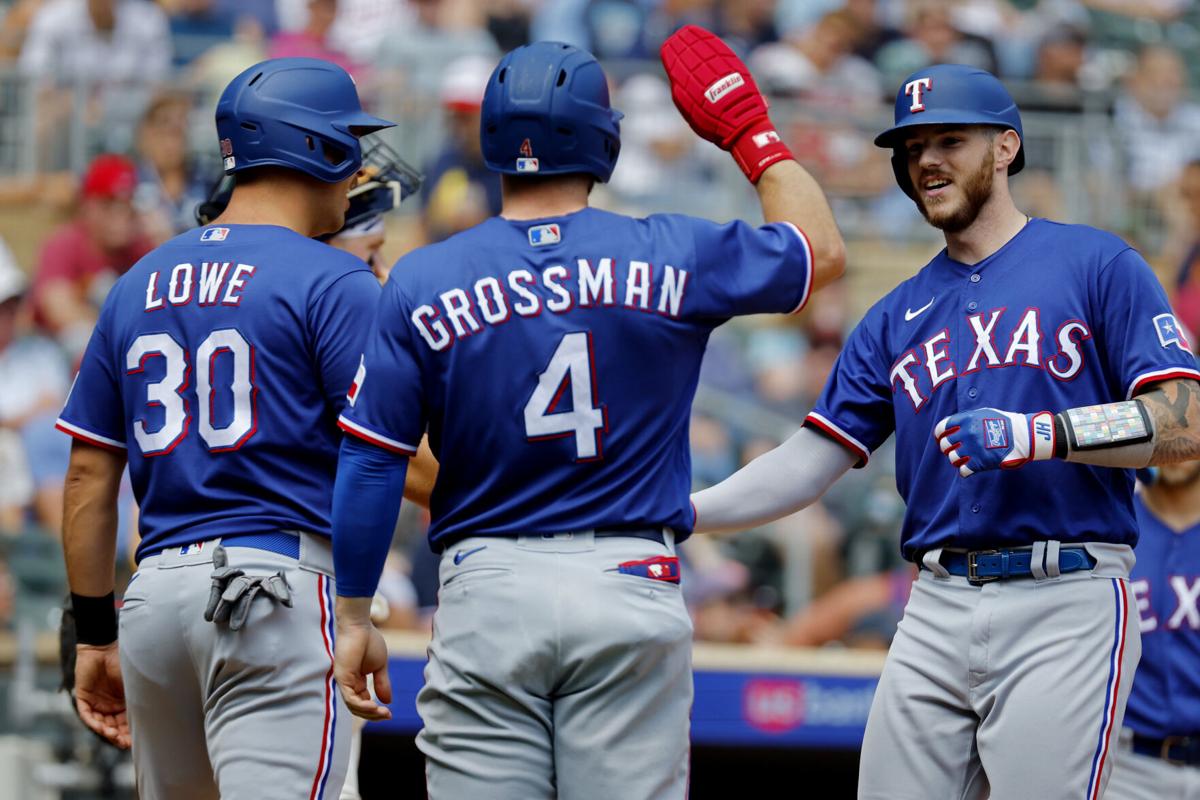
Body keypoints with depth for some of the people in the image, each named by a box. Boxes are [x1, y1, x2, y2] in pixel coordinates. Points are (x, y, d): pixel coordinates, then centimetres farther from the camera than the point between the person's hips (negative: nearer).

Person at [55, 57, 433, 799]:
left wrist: (96, 633, 18)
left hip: (155, 593, 6)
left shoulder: (138, 286, 16)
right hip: (280, 584, -6)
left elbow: (90, 475, 15)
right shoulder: (335, 284, -3)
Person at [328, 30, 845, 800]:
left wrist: (355, 618, 7)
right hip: (630, 589, 0)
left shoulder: (423, 282, -1)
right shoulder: (669, 258, 0)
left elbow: (370, 466, -1)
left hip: (486, 591, 0)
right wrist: (752, 132, 29)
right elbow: (821, 250, 17)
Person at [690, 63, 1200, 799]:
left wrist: (1033, 434, -20)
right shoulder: (897, 319, 18)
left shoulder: (1099, 267, 2)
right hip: (937, 612, 5)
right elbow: (809, 466, 14)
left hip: (1066, 606, -5)